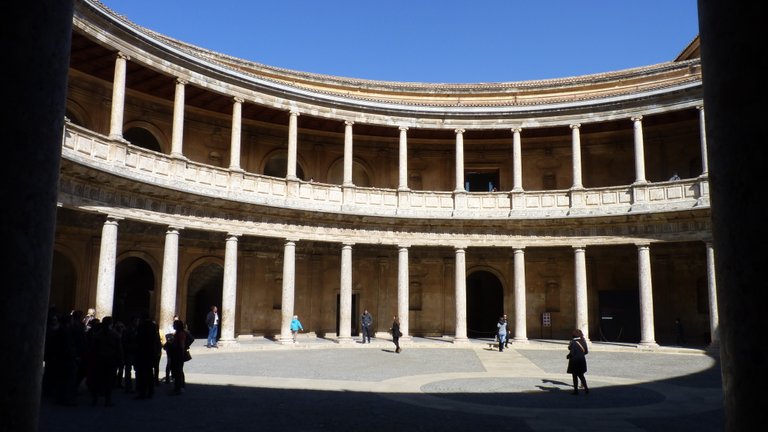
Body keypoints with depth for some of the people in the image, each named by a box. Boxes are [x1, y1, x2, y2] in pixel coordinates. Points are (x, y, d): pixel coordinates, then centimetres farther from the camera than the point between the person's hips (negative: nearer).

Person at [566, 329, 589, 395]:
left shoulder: (573, 342, -17)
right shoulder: (583, 341, 0)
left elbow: (572, 353, -19)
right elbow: (587, 351, 5)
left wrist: (568, 356, 0)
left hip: (574, 360, -5)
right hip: (582, 360, 5)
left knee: (575, 376, 6)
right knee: (581, 375, 18)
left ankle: (576, 390, 10)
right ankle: (586, 388, 11)